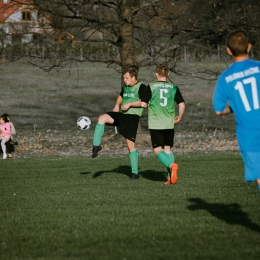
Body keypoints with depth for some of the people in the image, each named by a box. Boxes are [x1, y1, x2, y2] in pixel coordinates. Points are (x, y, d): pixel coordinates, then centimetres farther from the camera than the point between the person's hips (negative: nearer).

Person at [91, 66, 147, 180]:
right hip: (121, 115, 6)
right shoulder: (125, 87, 18)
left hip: (132, 116, -6)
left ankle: (135, 172, 3)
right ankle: (96, 146, -20)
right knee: (102, 118, -20)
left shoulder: (141, 87, -5)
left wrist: (130, 104, -17)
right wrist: (117, 105, 17)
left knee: (130, 144, -7)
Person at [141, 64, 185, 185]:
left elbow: (144, 104, -3)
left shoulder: (151, 87, -2)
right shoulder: (174, 88, 4)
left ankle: (171, 165, -27)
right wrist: (179, 117, 16)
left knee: (158, 150, 1)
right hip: (169, 124, 3)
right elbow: (182, 105, -1)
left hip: (155, 124, -3)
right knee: (168, 149, 13)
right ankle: (171, 177, 4)